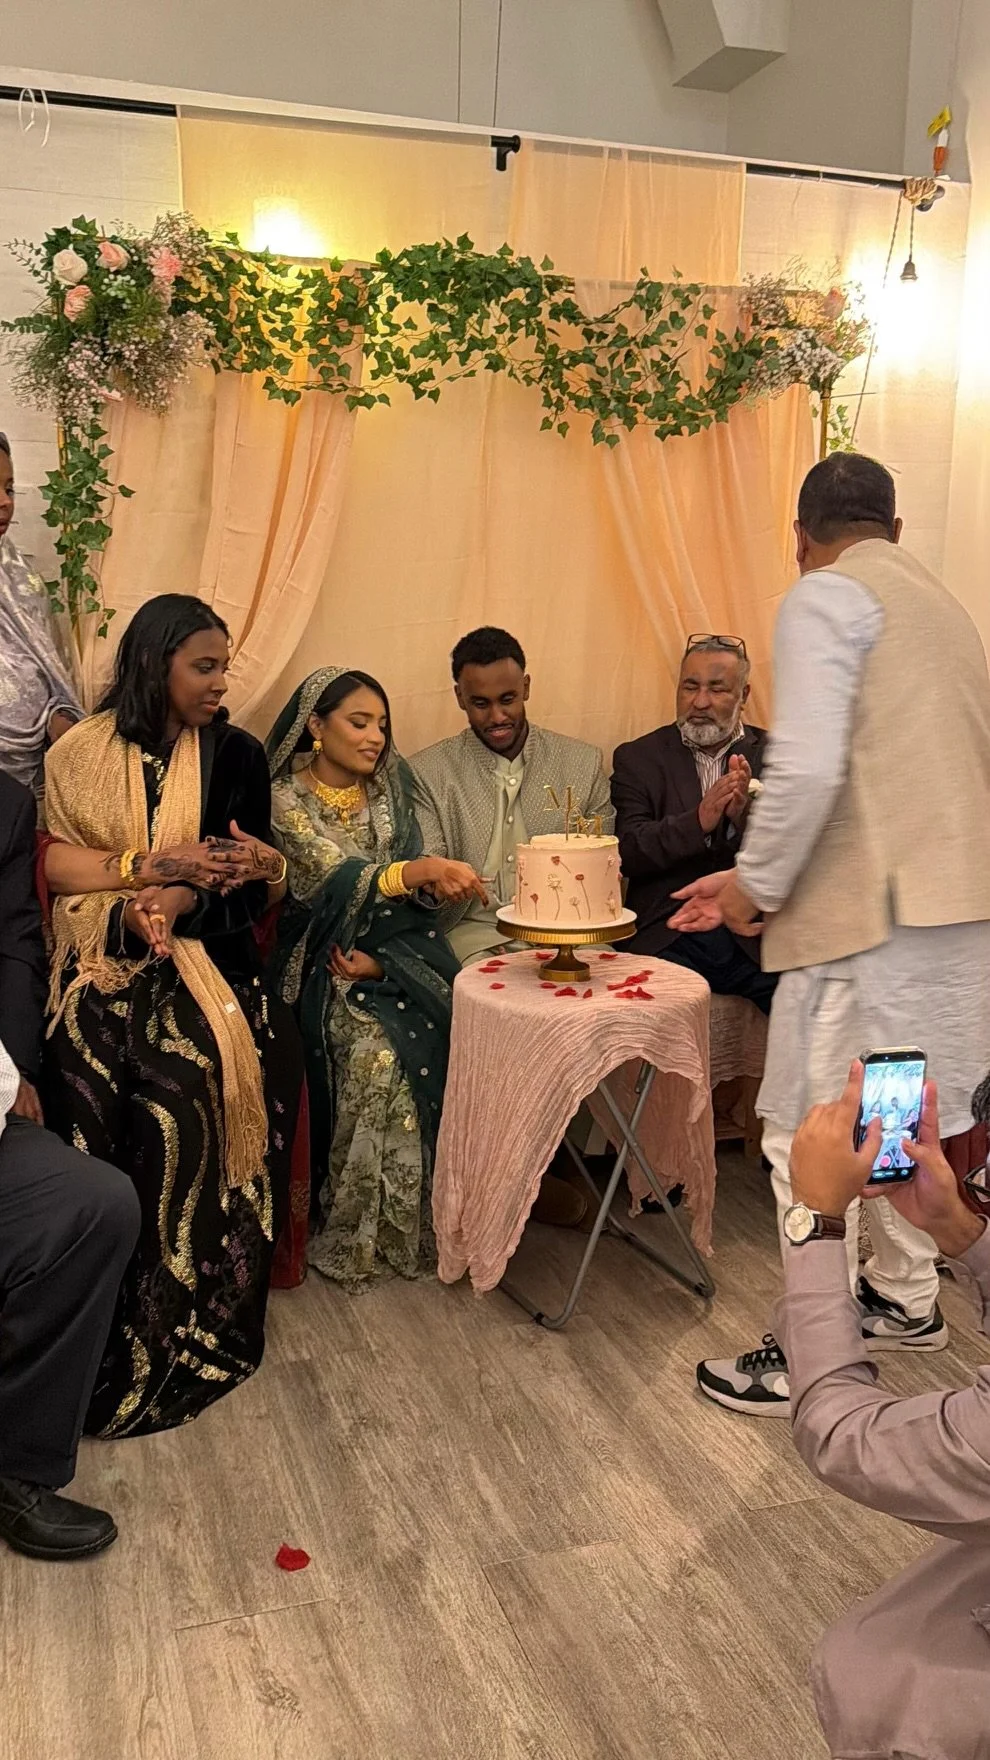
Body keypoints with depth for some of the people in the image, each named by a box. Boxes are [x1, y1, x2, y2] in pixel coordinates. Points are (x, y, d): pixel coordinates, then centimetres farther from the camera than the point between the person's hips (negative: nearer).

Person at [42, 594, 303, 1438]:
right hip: (107, 966, 0)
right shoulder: (85, 752, 6)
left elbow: (247, 885, 2)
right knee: (104, 1104, -27)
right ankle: (107, 1327, -12)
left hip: (204, 959, 1)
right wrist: (158, 866, -9)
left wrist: (183, 899, -17)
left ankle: (172, 1327, -12)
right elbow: (50, 862, 0)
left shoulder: (237, 754, 9)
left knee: (184, 1096, -27)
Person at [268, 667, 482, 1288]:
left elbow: (415, 895, 5)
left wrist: (381, 957, -13)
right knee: (376, 1048, -28)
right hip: (328, 959, -3)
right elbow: (336, 882, -18)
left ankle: (421, 1216, -11)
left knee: (441, 1033, -24)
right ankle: (355, 1231, -13)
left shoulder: (391, 787, 10)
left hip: (396, 950, 4)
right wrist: (422, 870, -34)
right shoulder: (287, 798, -3)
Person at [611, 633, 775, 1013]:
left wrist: (745, 816, -20)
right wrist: (698, 822, -20)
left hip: (755, 938, 1)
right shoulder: (638, 758, 10)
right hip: (667, 939, -1)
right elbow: (629, 853, -4)